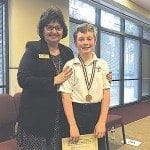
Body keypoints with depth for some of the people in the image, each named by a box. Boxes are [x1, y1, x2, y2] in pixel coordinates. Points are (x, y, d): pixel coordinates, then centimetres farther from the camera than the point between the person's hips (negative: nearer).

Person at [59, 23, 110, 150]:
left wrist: (102, 122, -7)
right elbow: (66, 97, -7)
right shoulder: (69, 66, -4)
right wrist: (72, 125, -12)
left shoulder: (103, 65, 2)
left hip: (97, 112, 2)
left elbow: (106, 94, 1)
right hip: (75, 112, -2)